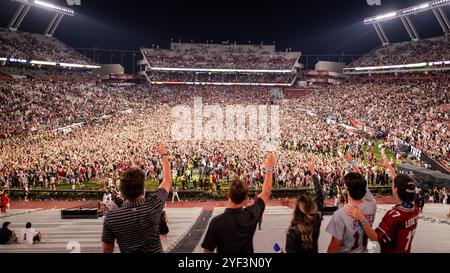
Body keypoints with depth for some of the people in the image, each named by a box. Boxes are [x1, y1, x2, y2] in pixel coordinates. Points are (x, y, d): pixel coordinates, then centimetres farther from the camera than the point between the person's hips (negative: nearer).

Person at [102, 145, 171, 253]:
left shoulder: (110, 217, -26)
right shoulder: (153, 207, -27)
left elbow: (107, 248, -10)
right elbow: (167, 179, -11)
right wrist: (164, 154, 2)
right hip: (155, 251, 0)